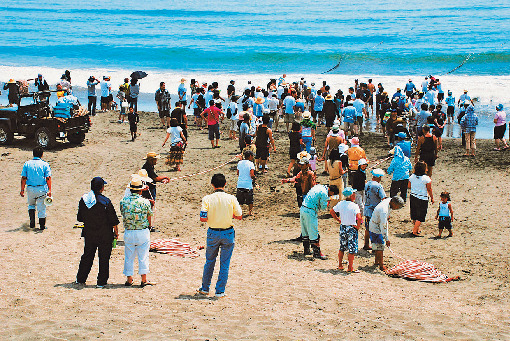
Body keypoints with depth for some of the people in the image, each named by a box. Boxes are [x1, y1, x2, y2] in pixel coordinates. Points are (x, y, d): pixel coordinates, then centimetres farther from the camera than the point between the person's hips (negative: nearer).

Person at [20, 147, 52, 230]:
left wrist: (22, 189, 3)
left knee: (31, 205, 23)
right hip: (42, 189, -1)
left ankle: (32, 222, 9)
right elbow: (48, 178, -10)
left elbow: (24, 178, -2)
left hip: (30, 189, 2)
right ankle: (42, 225, 10)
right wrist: (49, 190, -12)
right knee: (41, 207, 7)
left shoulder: (27, 164, 1)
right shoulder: (45, 164, -3)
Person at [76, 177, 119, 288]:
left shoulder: (83, 199, -4)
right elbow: (113, 220, -12)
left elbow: (80, 218, 6)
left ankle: (80, 279, 26)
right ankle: (101, 282, 11)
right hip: (104, 235, -4)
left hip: (89, 234, 4)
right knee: (104, 258, 7)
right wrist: (116, 232, 1)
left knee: (87, 256, 18)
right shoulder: (105, 202, -17)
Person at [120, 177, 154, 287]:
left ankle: (129, 279, 19)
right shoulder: (145, 202, -12)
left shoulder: (124, 201, -6)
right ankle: (144, 279, 9)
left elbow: (123, 214, 6)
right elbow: (149, 215, 0)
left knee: (129, 257, 13)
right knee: (143, 256, 8)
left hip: (128, 233, 2)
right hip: (143, 232, -2)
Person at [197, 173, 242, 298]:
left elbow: (203, 218, -14)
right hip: (228, 233, -1)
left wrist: (212, 217, 6)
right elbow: (239, 216, -3)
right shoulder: (231, 199, -9)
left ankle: (205, 288, 28)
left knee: (210, 261, 18)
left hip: (213, 233, 1)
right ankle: (220, 291, 10)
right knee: (224, 263, 8)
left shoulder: (207, 199, -10)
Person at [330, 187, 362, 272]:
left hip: (342, 227, 6)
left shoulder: (340, 204, 1)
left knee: (342, 247, 19)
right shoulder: (354, 206, -17)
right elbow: (359, 217, -28)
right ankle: (350, 267, 5)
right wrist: (358, 226, -13)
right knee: (352, 249, 3)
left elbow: (331, 212, 12)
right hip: (351, 228, -6)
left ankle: (340, 265, 26)